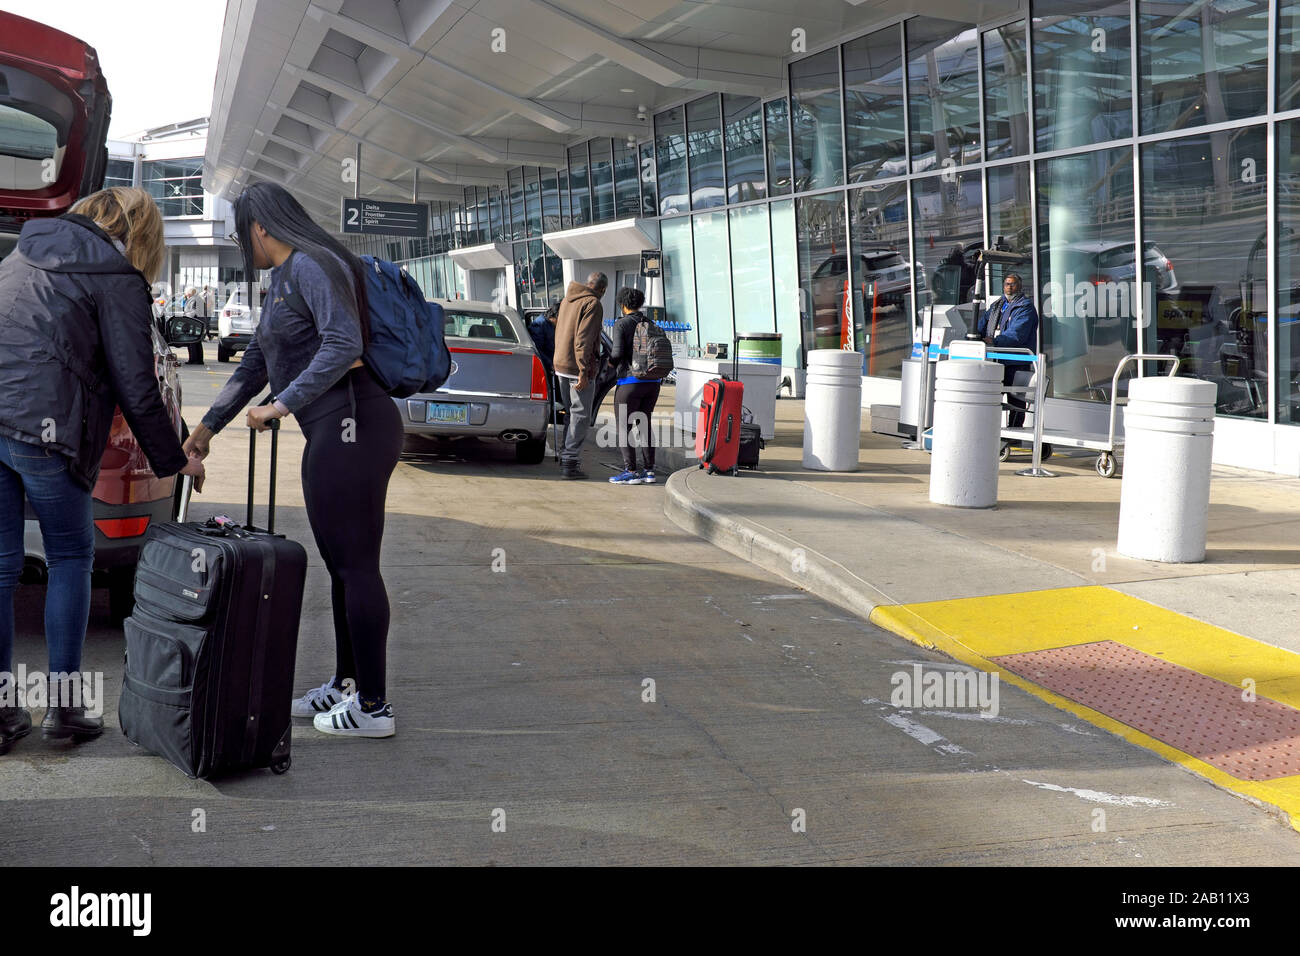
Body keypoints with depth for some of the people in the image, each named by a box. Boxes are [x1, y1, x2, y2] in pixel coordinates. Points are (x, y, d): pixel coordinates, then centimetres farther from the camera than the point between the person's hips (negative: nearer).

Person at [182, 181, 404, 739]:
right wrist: (208, 426, 31)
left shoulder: (312, 265, -9)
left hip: (352, 427, -10)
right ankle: (344, 686, 26)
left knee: (355, 566, -6)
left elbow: (343, 344, -22)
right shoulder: (280, 283, 23)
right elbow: (254, 364, 30)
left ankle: (373, 708, 1)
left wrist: (280, 406, -18)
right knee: (343, 565, 16)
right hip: (334, 434, 10)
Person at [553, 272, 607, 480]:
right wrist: (584, 372, -22)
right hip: (578, 368, -9)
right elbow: (583, 339, -20)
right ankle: (570, 463, -7)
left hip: (561, 366, 9)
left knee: (571, 414, 16)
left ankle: (566, 458, 18)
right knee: (581, 416, -4)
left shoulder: (567, 300, 15)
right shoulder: (593, 304, -12)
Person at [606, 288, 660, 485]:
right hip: (652, 381, 6)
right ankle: (649, 470, 10)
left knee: (623, 426, 1)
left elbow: (618, 353, -14)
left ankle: (630, 471, -5)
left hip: (631, 380, -6)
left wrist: (611, 361, 7)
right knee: (643, 424, 14)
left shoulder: (621, 324, -6)